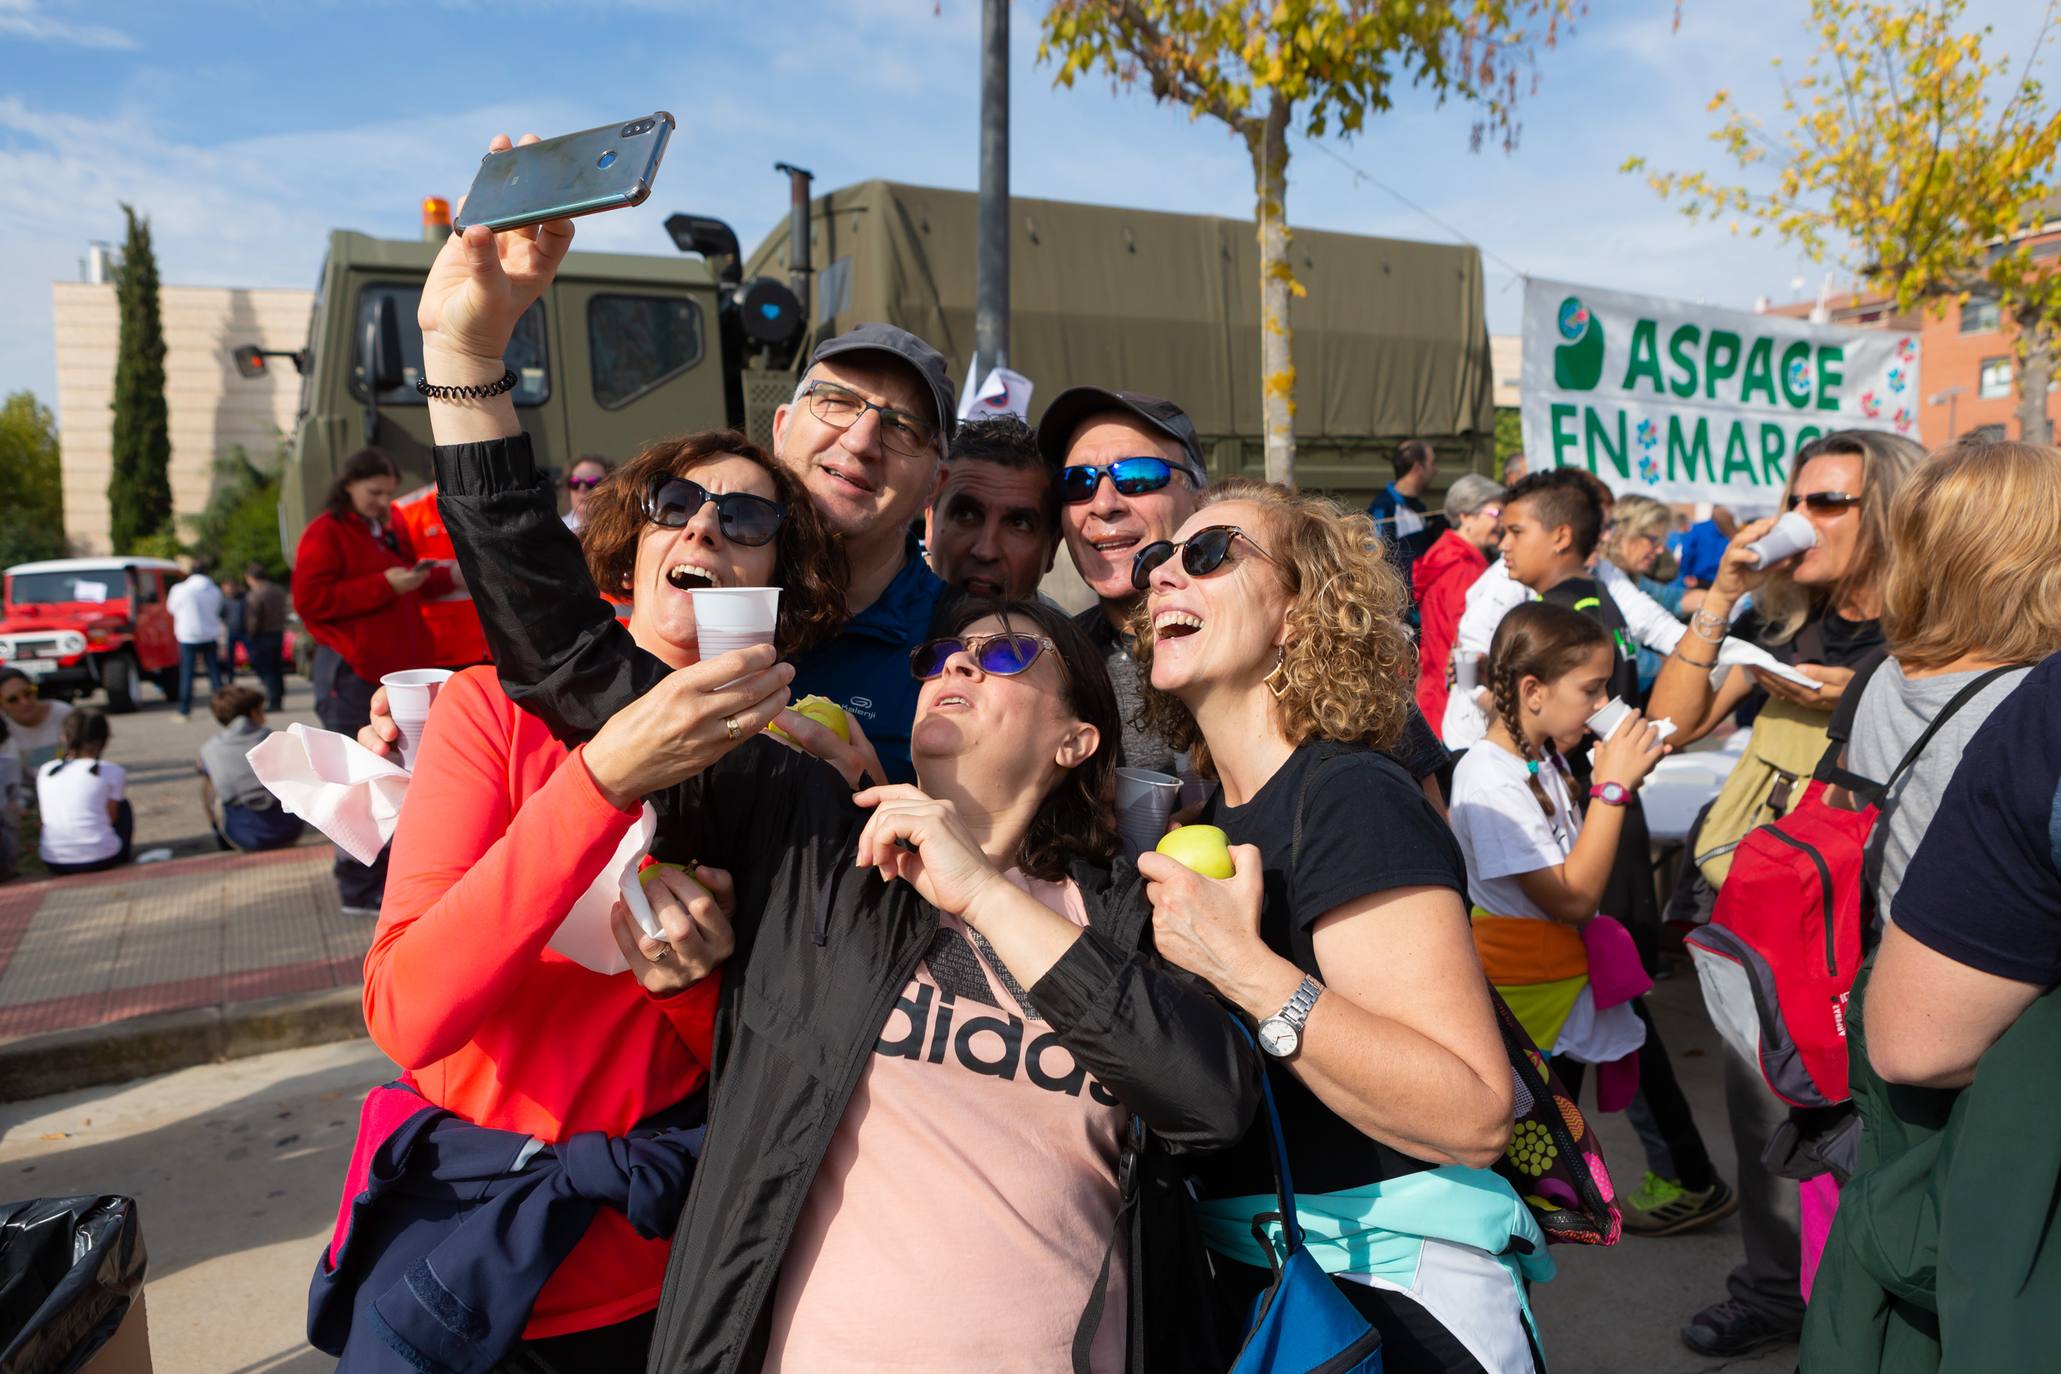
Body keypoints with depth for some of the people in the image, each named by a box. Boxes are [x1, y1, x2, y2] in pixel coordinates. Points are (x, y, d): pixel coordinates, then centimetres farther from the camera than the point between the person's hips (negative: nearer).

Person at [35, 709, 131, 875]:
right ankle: (122, 859, 25)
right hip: (101, 859, -4)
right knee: (123, 805, 26)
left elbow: (43, 814, 15)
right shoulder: (111, 772, -3)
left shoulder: (45, 771, 8)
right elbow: (111, 816, 0)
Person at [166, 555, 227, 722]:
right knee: (215, 672, 7)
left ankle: (184, 711, 6)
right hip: (210, 637, 2)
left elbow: (171, 608, 7)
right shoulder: (215, 591, -2)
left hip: (188, 637, -2)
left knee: (186, 674, 4)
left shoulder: (180, 590, -9)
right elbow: (216, 612, 6)